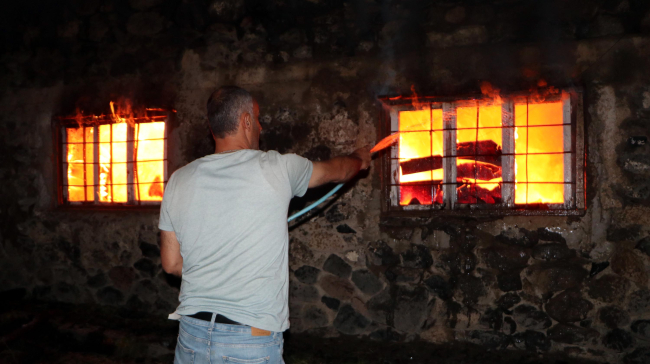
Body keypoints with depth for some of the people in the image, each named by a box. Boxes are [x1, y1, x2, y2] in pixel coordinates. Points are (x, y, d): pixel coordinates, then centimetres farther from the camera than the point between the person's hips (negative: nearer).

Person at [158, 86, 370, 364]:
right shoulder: (276, 169, -8)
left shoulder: (179, 181, 1)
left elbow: (171, 263, 8)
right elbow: (336, 171, 12)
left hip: (192, 333, 4)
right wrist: (359, 159, 34)